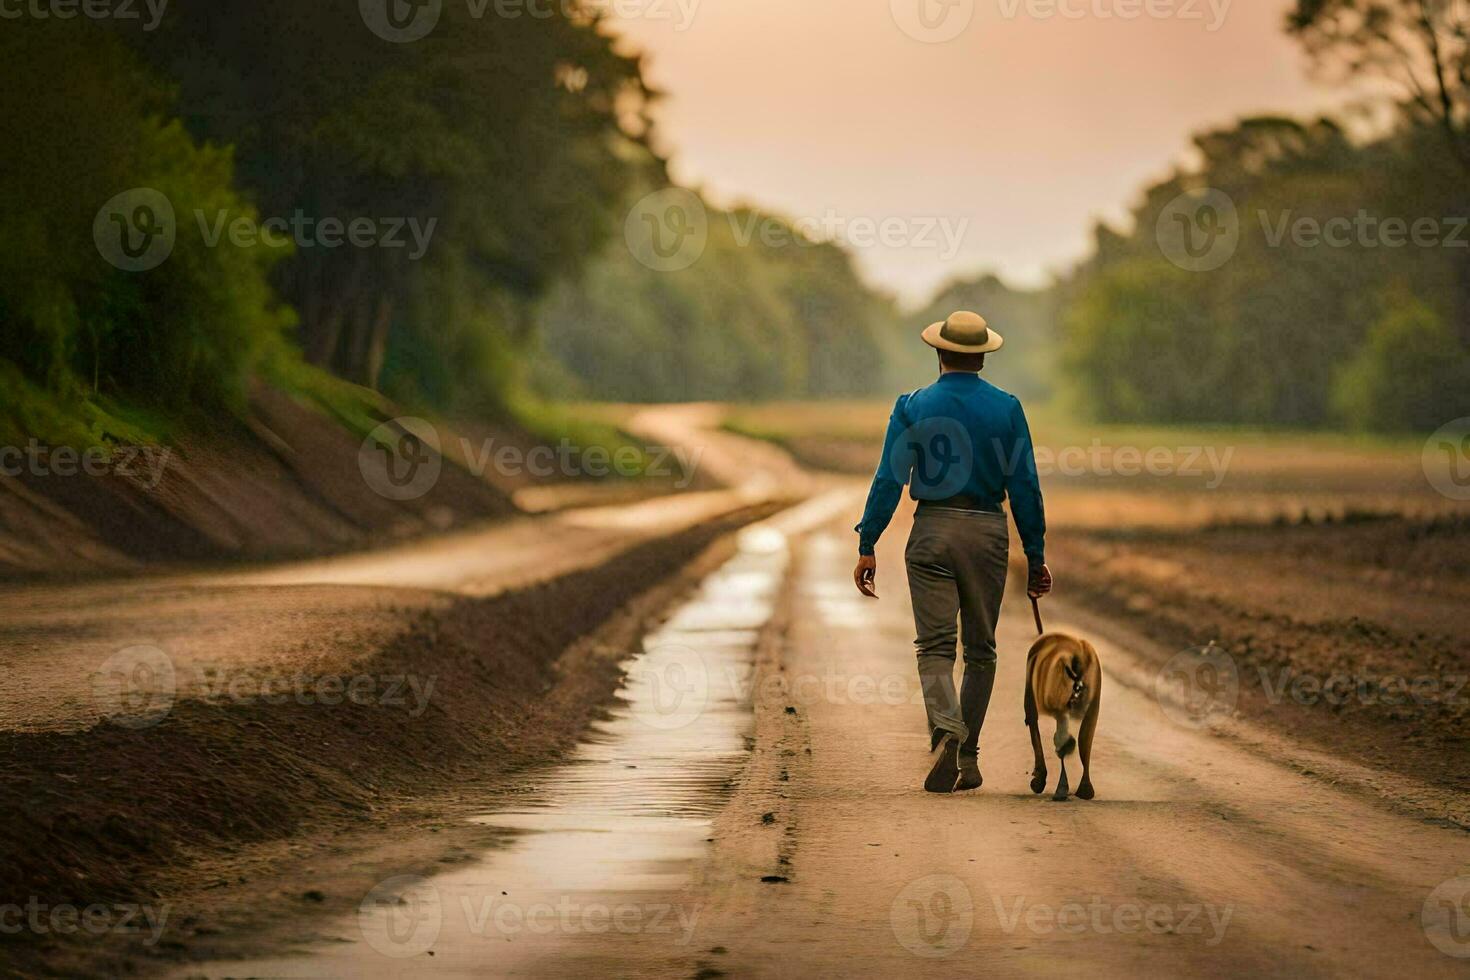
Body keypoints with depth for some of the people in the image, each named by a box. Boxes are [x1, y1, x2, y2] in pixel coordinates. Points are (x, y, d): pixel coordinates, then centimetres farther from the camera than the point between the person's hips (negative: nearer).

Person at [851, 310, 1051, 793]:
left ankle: (946, 732, -28)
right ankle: (967, 757, 14)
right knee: (980, 649, 12)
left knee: (935, 645, -2)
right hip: (988, 533, 1)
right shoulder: (1007, 408, 1)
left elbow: (889, 481, -5)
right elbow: (1025, 487, 2)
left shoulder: (913, 407, -1)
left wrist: (867, 546, -1)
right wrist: (1035, 555, 8)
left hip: (932, 531, -1)